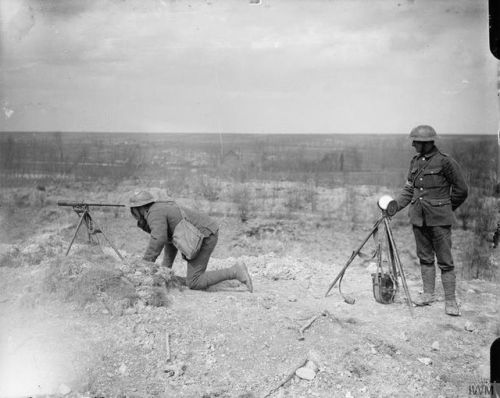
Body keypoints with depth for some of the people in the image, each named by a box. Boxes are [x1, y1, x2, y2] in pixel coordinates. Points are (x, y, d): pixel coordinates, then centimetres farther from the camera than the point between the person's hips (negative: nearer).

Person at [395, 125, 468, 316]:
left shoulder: (444, 161, -11)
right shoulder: (415, 161, 8)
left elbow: (461, 190, -3)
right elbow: (409, 188, 15)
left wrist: (446, 209, 6)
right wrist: (396, 205, 1)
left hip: (438, 219, -6)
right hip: (418, 217, 6)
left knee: (445, 261, -2)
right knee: (425, 257, 13)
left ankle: (450, 300, 6)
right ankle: (428, 294, 24)